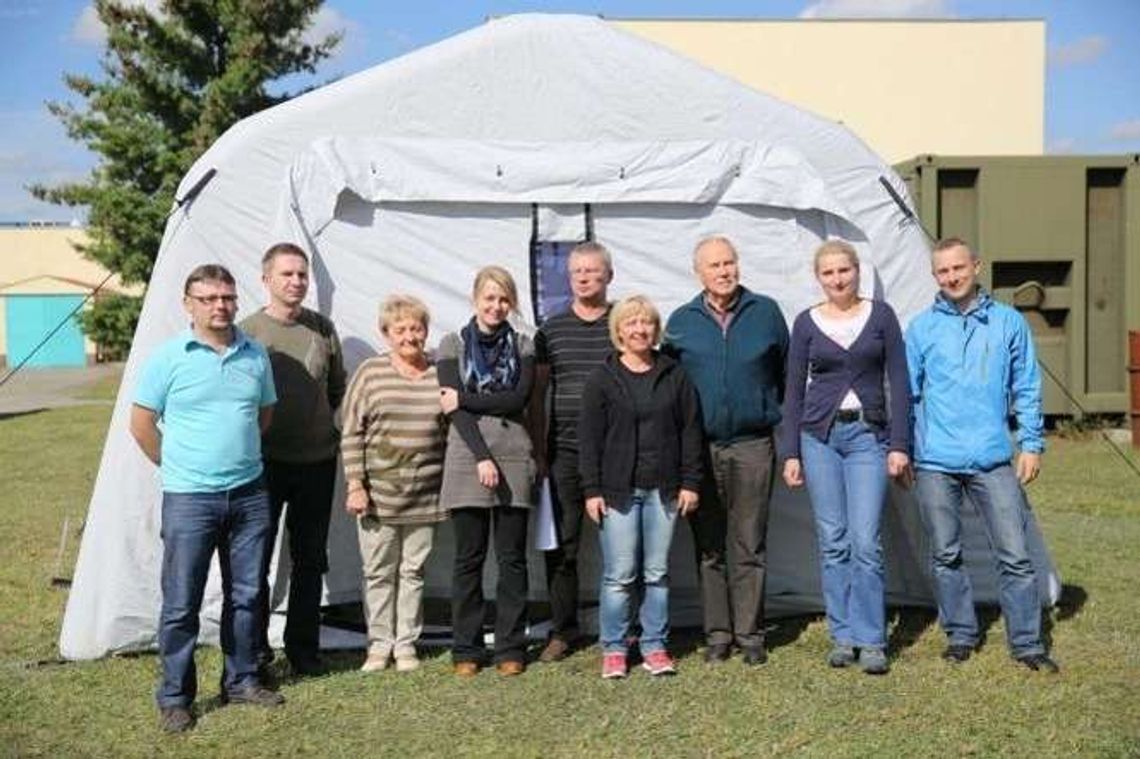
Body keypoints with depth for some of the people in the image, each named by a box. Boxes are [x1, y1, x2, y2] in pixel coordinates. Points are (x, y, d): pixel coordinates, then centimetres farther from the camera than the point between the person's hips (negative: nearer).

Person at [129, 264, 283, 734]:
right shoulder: (168, 357, -7)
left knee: (245, 595, 12)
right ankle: (174, 698, 15)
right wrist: (178, 467, 6)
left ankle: (241, 681, 27)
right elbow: (141, 425, -1)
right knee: (181, 603, 2)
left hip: (249, 495, 4)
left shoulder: (256, 355, 5)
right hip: (190, 499, -4)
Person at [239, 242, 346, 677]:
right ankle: (254, 648, 18)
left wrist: (324, 427, 9)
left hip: (317, 461, 4)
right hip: (264, 462, -3)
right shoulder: (247, 331, -6)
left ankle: (303, 649, 24)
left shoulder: (323, 329, 5)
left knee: (310, 560, 11)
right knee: (256, 557, 3)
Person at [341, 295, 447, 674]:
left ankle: (406, 644, 20)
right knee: (378, 571, 7)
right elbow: (351, 433, -1)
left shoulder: (440, 374, 4)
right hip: (378, 492, -1)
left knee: (414, 570, 9)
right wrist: (355, 485, -6)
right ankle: (379, 644, 20)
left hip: (424, 494, 1)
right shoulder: (370, 372, -1)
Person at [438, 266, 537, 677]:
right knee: (468, 558, 4)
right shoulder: (453, 344, 6)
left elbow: (518, 400, -5)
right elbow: (455, 408, -4)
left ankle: (511, 649, 13)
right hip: (468, 459, -1)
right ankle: (466, 650, 13)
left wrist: (464, 399, -8)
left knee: (512, 557, 5)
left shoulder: (523, 346, 10)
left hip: (514, 461, 1)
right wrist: (482, 457, -13)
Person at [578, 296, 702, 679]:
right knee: (619, 574, -2)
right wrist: (592, 489, -5)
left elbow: (690, 430, 8)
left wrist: (690, 482, 3)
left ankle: (655, 647, 18)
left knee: (657, 572, 7)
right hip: (618, 490, -2)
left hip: (663, 489, 2)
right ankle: (613, 649, 10)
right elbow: (589, 437, 0)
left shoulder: (674, 376, 8)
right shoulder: (602, 378, 2)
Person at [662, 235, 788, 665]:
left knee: (749, 546, 4)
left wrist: (770, 413, 10)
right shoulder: (682, 321, 7)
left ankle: (750, 634, 13)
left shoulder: (765, 312, 4)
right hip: (700, 448, 1)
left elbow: (785, 373, 12)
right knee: (709, 547, 7)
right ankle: (717, 634, 16)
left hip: (752, 445, -1)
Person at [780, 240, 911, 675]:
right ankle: (842, 637, 14)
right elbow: (794, 391, 7)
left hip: (868, 436, -1)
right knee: (833, 543, 4)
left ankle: (870, 641, 3)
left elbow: (899, 383, 3)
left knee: (866, 542, -7)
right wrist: (790, 453, 3)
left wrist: (900, 444, -3)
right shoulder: (807, 323, 6)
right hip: (819, 436, 1)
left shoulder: (881, 316, 4)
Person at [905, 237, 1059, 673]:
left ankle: (1027, 643, 12)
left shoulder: (1009, 323, 5)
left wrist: (1032, 444, 4)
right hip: (936, 462, 1)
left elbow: (1026, 389, 10)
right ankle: (960, 636, 23)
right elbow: (907, 393, 9)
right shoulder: (922, 328, 5)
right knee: (945, 555, 9)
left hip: (993, 460, 0)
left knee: (1015, 554, 0)